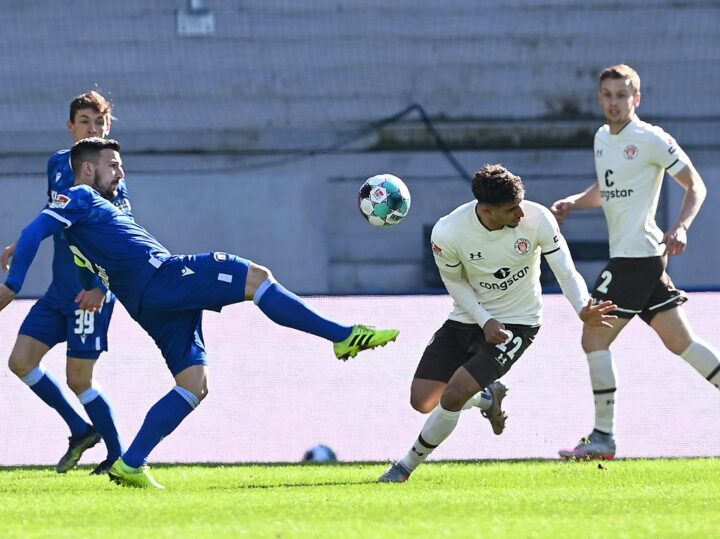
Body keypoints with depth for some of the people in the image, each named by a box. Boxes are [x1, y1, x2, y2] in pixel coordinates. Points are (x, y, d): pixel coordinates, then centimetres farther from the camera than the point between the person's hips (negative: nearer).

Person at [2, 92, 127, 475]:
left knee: (78, 380, -6)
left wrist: (101, 286, -29)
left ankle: (119, 458, 8)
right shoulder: (57, 164, 9)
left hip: (91, 293, -7)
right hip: (59, 289, 7)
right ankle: (81, 431, 15)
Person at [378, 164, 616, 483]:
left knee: (454, 394, -18)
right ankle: (488, 399, 30)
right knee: (422, 401, -2)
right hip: (466, 320, 2)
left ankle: (407, 466, 5)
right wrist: (485, 321, -17)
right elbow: (455, 282, -4)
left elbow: (565, 271, -22)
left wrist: (582, 309, -41)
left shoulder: (537, 219, -22)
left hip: (517, 323, -2)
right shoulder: (447, 233, -22)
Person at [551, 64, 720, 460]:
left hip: (638, 255, -9)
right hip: (625, 253, 9)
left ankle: (603, 438, -3)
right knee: (679, 342, 9)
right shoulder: (602, 138, 14)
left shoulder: (651, 139, -10)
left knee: (594, 338, -8)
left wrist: (680, 227, -21)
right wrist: (572, 203, 10)